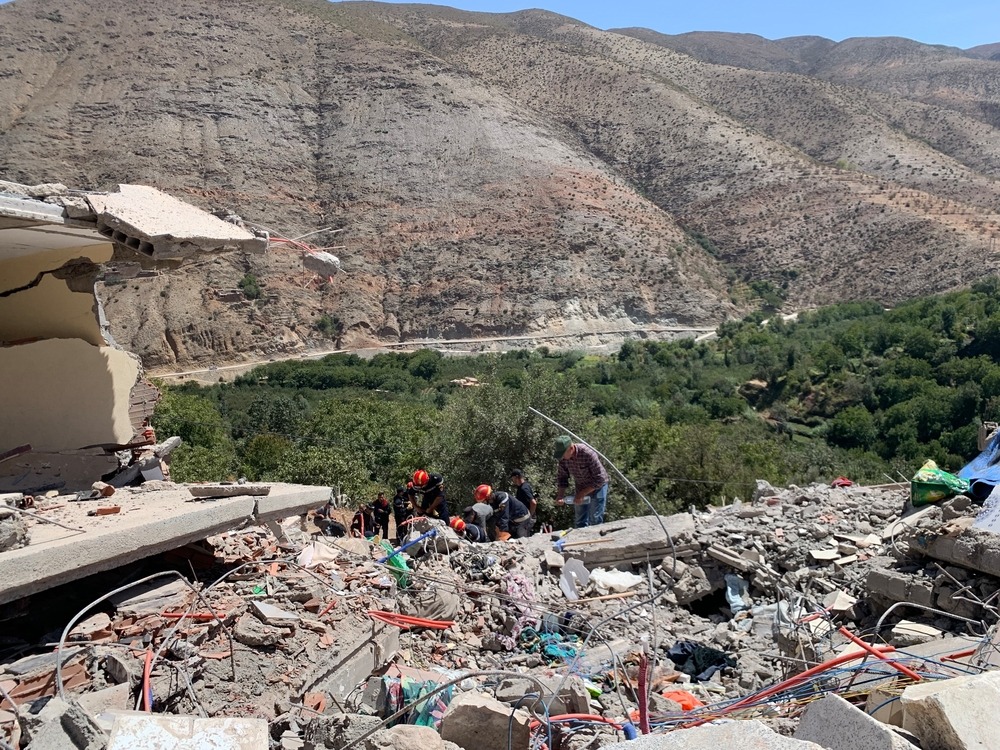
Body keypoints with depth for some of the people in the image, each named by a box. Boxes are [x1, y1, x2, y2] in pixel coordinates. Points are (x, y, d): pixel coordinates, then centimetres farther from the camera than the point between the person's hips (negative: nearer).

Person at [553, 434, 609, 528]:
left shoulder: (588, 454, -32)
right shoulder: (563, 457, -15)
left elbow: (599, 479, -27)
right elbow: (562, 476, -2)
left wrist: (581, 494, -27)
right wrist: (560, 495, -16)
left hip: (597, 486, -5)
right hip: (580, 488, 5)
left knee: (595, 521, -4)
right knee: (580, 522, 12)